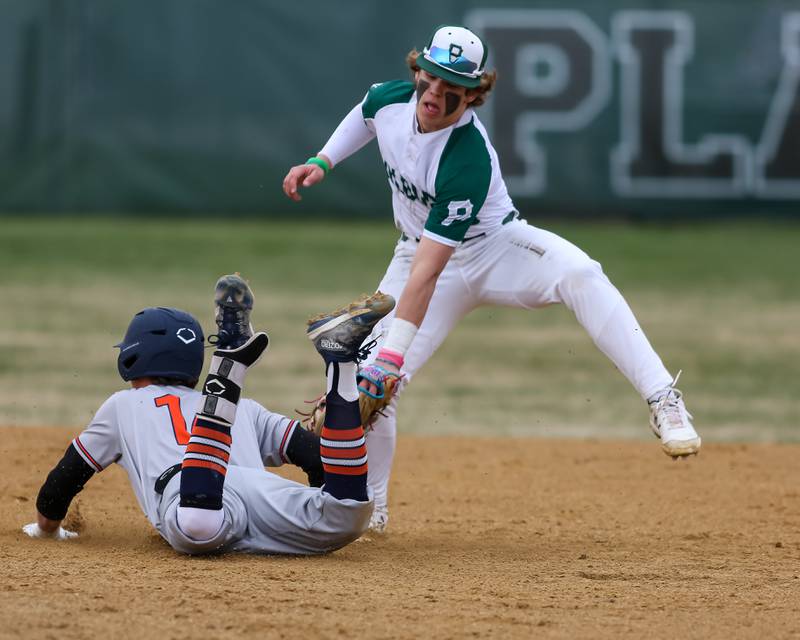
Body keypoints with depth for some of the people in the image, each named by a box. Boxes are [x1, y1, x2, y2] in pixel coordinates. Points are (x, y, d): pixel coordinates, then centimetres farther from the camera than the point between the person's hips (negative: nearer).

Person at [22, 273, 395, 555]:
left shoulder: (123, 405, 37)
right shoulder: (247, 410, 42)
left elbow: (69, 473, 42)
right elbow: (310, 451, 31)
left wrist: (46, 527, 60)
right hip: (262, 488, 3)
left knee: (197, 526, -41)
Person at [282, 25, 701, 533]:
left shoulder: (469, 160, -35)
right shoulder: (392, 99, -16)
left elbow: (426, 273, -38)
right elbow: (364, 115, 15)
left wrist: (392, 356, -41)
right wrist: (321, 162, 2)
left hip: (494, 248, -6)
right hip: (421, 251, 6)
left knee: (579, 275, -36)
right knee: (369, 380, -6)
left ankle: (664, 402, -38)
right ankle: (368, 508, 14)